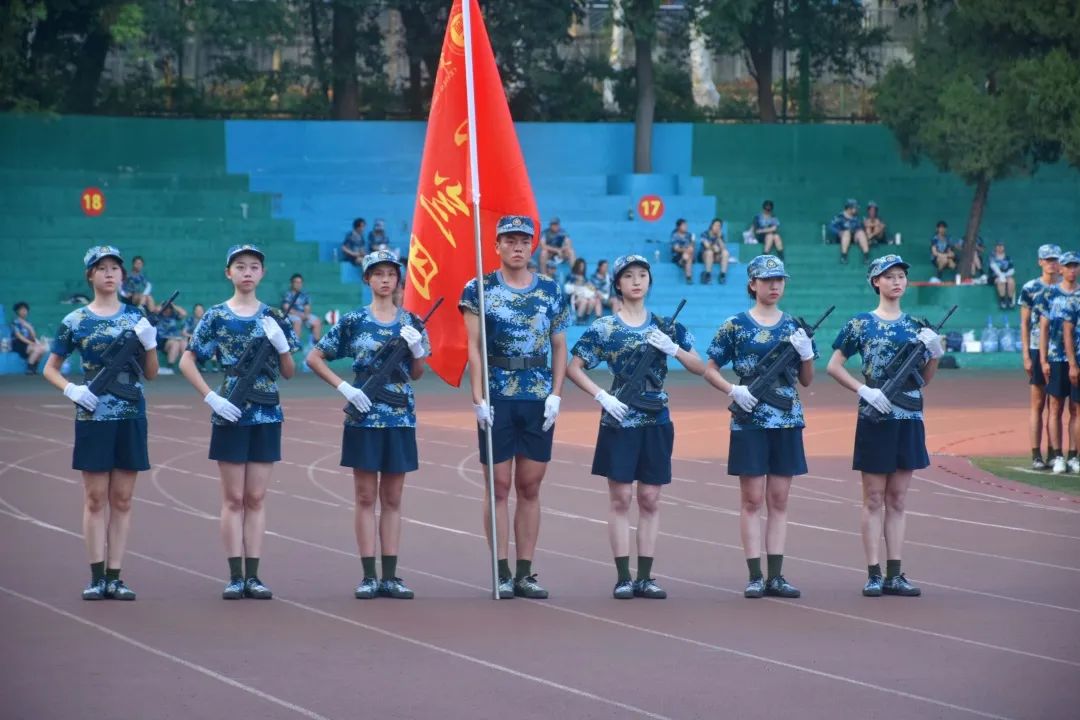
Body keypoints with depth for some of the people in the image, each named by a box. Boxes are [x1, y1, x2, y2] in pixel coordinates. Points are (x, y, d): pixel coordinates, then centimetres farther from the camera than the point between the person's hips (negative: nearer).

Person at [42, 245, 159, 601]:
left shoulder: (135, 317, 7)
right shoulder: (75, 322, 2)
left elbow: (151, 373, 9)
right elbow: (50, 368, 8)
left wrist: (149, 343, -9)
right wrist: (71, 389, -10)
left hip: (131, 417, 2)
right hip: (93, 416, -2)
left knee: (122, 500, 4)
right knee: (95, 499, 0)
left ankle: (114, 576, 7)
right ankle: (96, 577, 3)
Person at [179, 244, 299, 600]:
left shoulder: (273, 317, 7)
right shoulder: (216, 317, -1)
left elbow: (289, 372, 9)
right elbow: (187, 362, -1)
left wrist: (280, 342, -10)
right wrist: (211, 397, -11)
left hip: (266, 414, 2)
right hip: (231, 415, -2)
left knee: (256, 498, 4)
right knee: (233, 498, 0)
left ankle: (252, 575, 6)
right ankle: (235, 576, 3)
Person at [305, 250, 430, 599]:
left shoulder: (411, 322, 7)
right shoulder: (353, 321, 0)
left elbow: (416, 373, 12)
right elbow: (314, 358, 1)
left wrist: (416, 350, -9)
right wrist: (345, 388, -9)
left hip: (400, 418, 2)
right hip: (364, 417, -2)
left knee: (392, 499, 6)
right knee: (366, 497, 0)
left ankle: (390, 576, 8)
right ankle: (369, 576, 2)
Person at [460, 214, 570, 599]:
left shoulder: (550, 292, 8)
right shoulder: (480, 290, 0)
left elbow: (559, 348, 10)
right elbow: (474, 347, -4)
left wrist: (556, 395, -2)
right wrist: (478, 398, -11)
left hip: (539, 399, 3)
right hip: (497, 398, -3)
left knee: (530, 486, 6)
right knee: (499, 485, -1)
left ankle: (525, 572, 11)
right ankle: (502, 573, 4)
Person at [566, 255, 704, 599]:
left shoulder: (665, 326, 7)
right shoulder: (603, 328, -1)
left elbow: (699, 368, 7)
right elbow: (573, 368, -1)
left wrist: (673, 348, -11)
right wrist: (602, 396, -12)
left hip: (656, 422, 3)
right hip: (620, 422, -3)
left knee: (650, 499, 4)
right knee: (620, 498, -2)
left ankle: (645, 577, 8)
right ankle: (623, 577, 2)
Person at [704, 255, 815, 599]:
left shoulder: (794, 327, 9)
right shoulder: (735, 325, -1)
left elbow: (806, 380, 12)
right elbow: (710, 370, 2)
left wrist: (806, 353, -7)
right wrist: (733, 390, -14)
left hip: (787, 421, 3)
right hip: (749, 421, -3)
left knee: (778, 500, 5)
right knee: (752, 499, -2)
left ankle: (775, 576, 8)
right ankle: (755, 576, 0)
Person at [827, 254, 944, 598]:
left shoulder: (916, 326, 10)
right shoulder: (860, 324, -2)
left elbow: (925, 378, 14)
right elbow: (834, 366, -2)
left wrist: (935, 352, -4)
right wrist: (865, 391, -12)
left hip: (909, 418, 4)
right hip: (875, 418, -4)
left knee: (897, 499, 7)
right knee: (874, 498, 0)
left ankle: (894, 575, 9)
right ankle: (873, 574, 2)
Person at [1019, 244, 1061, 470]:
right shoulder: (1030, 288, 1)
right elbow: (1024, 323, 1)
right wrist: (1026, 356, -5)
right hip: (1038, 350, -3)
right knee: (1038, 404, -3)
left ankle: (1054, 454, 8)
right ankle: (1036, 455, -3)